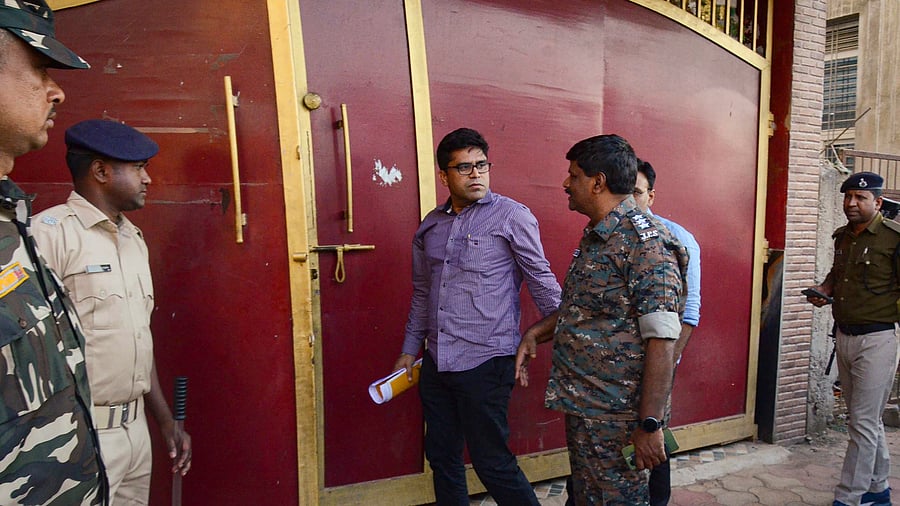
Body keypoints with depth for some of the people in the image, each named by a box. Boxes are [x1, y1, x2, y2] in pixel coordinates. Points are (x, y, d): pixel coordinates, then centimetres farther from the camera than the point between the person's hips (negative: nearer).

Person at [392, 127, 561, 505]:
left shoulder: (511, 216, -6)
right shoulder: (430, 226, 11)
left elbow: (541, 281, -5)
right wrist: (410, 349, 19)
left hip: (486, 361, -6)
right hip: (436, 361, 6)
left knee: (492, 463, 2)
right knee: (441, 457, 17)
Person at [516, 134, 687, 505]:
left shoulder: (644, 242, -20)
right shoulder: (594, 237, 9)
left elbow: (661, 342, -23)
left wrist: (650, 425, -23)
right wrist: (536, 331, 7)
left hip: (615, 417, -9)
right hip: (580, 405, 9)